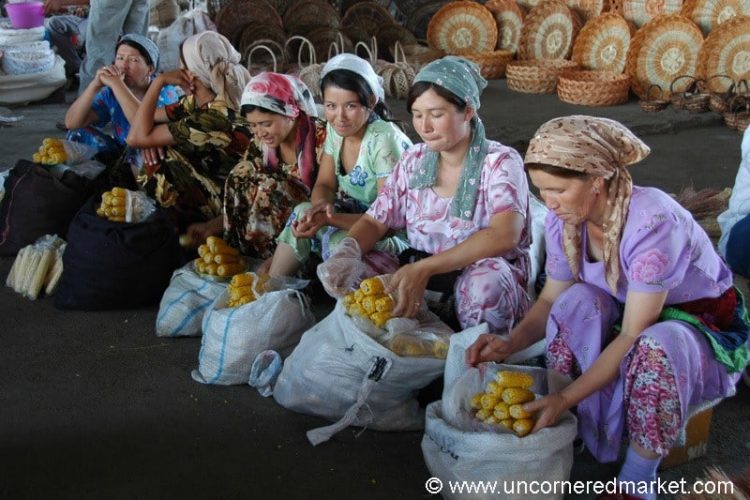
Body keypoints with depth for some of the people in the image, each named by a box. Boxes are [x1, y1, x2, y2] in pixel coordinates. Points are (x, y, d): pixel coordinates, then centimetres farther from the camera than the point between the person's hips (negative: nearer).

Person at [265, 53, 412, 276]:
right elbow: (324, 185, 3)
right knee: (303, 212, -16)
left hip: (397, 234, -6)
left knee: (342, 240, -31)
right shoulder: (335, 128, -2)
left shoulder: (384, 141, -23)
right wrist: (321, 206, -23)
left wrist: (329, 219, -35)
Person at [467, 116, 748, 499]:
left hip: (704, 328, -5)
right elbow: (551, 301, -4)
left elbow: (633, 336, -31)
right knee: (578, 301, -26)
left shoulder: (653, 222, -33)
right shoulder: (566, 218, -14)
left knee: (656, 347, -38)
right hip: (625, 314, 5)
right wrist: (510, 344, -23)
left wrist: (566, 397, -34)